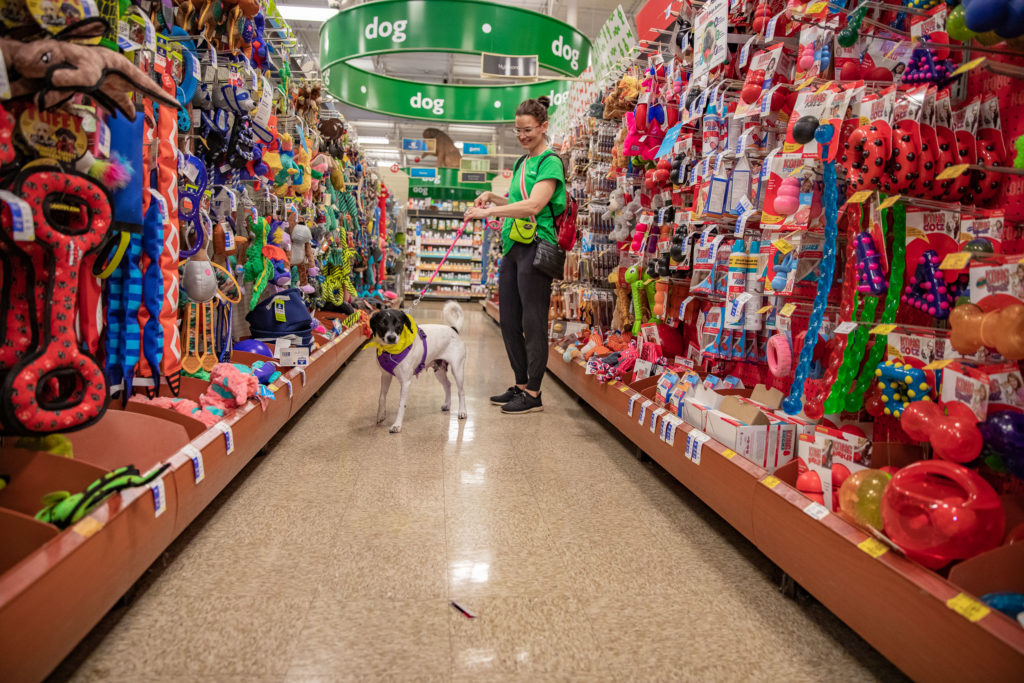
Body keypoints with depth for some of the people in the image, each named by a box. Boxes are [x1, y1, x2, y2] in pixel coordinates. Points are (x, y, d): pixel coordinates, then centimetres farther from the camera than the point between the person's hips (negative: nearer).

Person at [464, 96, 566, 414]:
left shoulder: (550, 162, -8)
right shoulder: (521, 162, 18)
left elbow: (533, 205, -21)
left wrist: (489, 211, -21)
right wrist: (493, 197, 10)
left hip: (535, 248, -9)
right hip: (513, 246, 9)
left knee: (533, 323, -3)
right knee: (509, 321, 12)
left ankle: (533, 394, 6)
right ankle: (521, 385, 24)